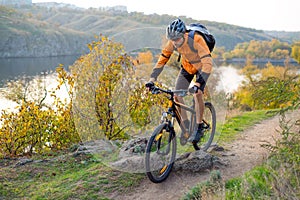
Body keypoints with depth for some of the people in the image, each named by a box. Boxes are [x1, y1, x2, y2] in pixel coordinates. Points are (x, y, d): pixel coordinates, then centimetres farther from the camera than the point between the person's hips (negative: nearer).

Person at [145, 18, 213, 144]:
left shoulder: (196, 41, -38)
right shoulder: (172, 42, -23)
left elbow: (208, 63, -44)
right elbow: (162, 60, -15)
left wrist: (198, 83, -55)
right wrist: (152, 79, -25)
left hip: (201, 66, -5)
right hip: (187, 66, 5)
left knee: (197, 94, -24)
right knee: (176, 95, -9)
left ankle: (199, 128, -8)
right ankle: (186, 127, 6)